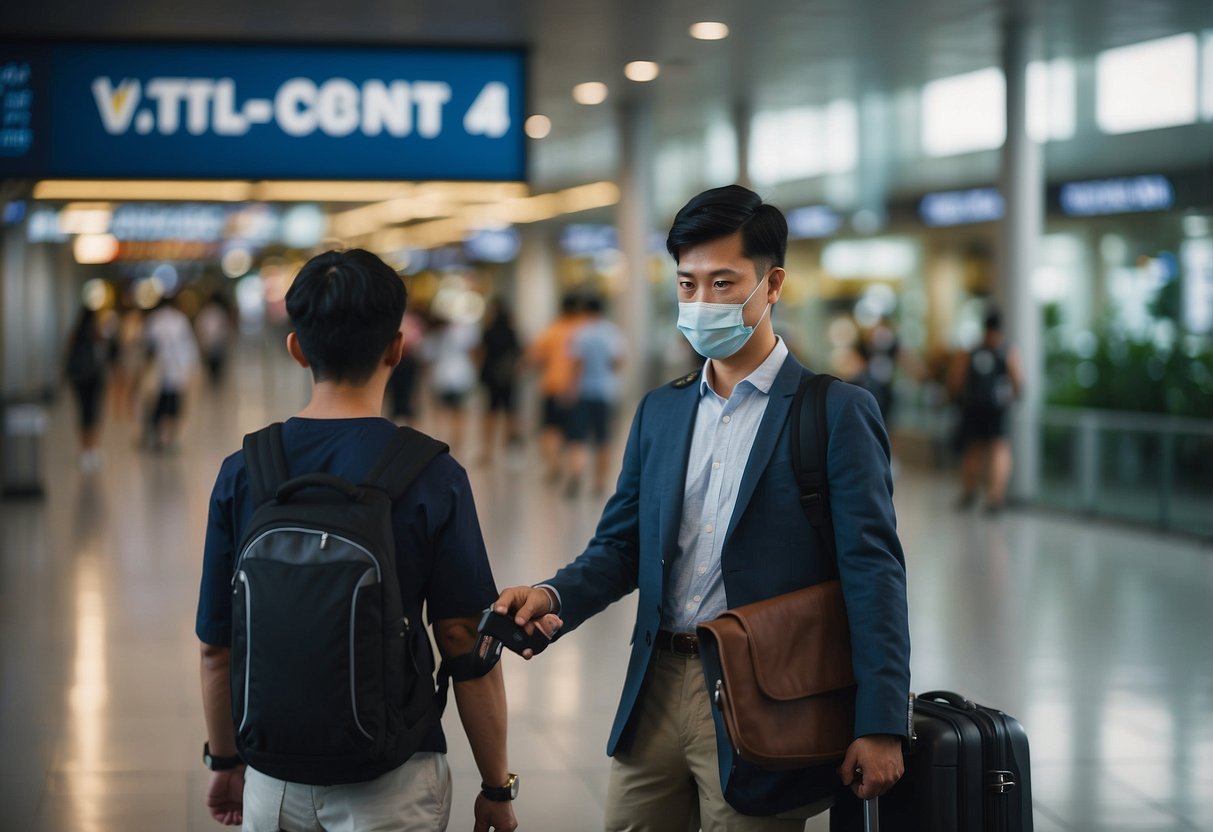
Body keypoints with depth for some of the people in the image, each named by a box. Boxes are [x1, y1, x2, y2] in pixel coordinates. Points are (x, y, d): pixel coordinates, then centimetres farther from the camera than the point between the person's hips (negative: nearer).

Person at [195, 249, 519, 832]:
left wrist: (226, 761, 18)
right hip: (392, 783, -3)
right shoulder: (432, 477, -11)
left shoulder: (242, 473, -3)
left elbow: (217, 649, 3)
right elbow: (466, 646, -11)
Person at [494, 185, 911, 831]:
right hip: (658, 695, 5)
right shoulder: (659, 412, 12)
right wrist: (555, 596, -9)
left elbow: (872, 572, -10)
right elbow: (621, 546, 13)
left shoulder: (837, 412, -6)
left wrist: (880, 727, -16)